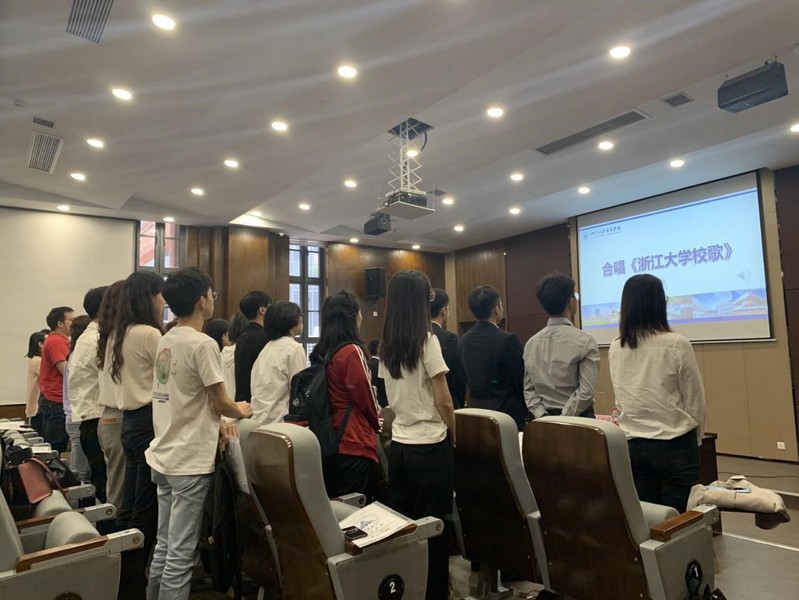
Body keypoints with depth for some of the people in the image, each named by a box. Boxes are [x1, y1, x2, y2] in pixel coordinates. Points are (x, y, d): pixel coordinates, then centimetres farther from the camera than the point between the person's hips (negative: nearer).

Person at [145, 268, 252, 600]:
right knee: (180, 553, 2)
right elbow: (221, 403, -13)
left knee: (164, 546, 18)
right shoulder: (203, 344, -17)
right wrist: (241, 411, 6)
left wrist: (213, 422, 13)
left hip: (163, 457, 8)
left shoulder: (164, 342, 8)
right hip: (190, 462, -8)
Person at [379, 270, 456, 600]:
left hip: (398, 444, 6)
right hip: (430, 446, -6)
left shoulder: (385, 346, 5)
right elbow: (443, 402, -12)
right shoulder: (427, 341, -14)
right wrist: (453, 435, 2)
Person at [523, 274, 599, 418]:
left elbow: (528, 389, 3)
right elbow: (586, 392, -15)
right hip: (577, 418, -5)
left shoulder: (531, 343, 3)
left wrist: (543, 417, -2)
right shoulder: (585, 341, -11)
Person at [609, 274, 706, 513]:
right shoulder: (677, 344, -12)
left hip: (632, 446, 4)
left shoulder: (615, 349, 0)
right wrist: (696, 438, 13)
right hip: (675, 445, -4)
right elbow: (695, 401, -3)